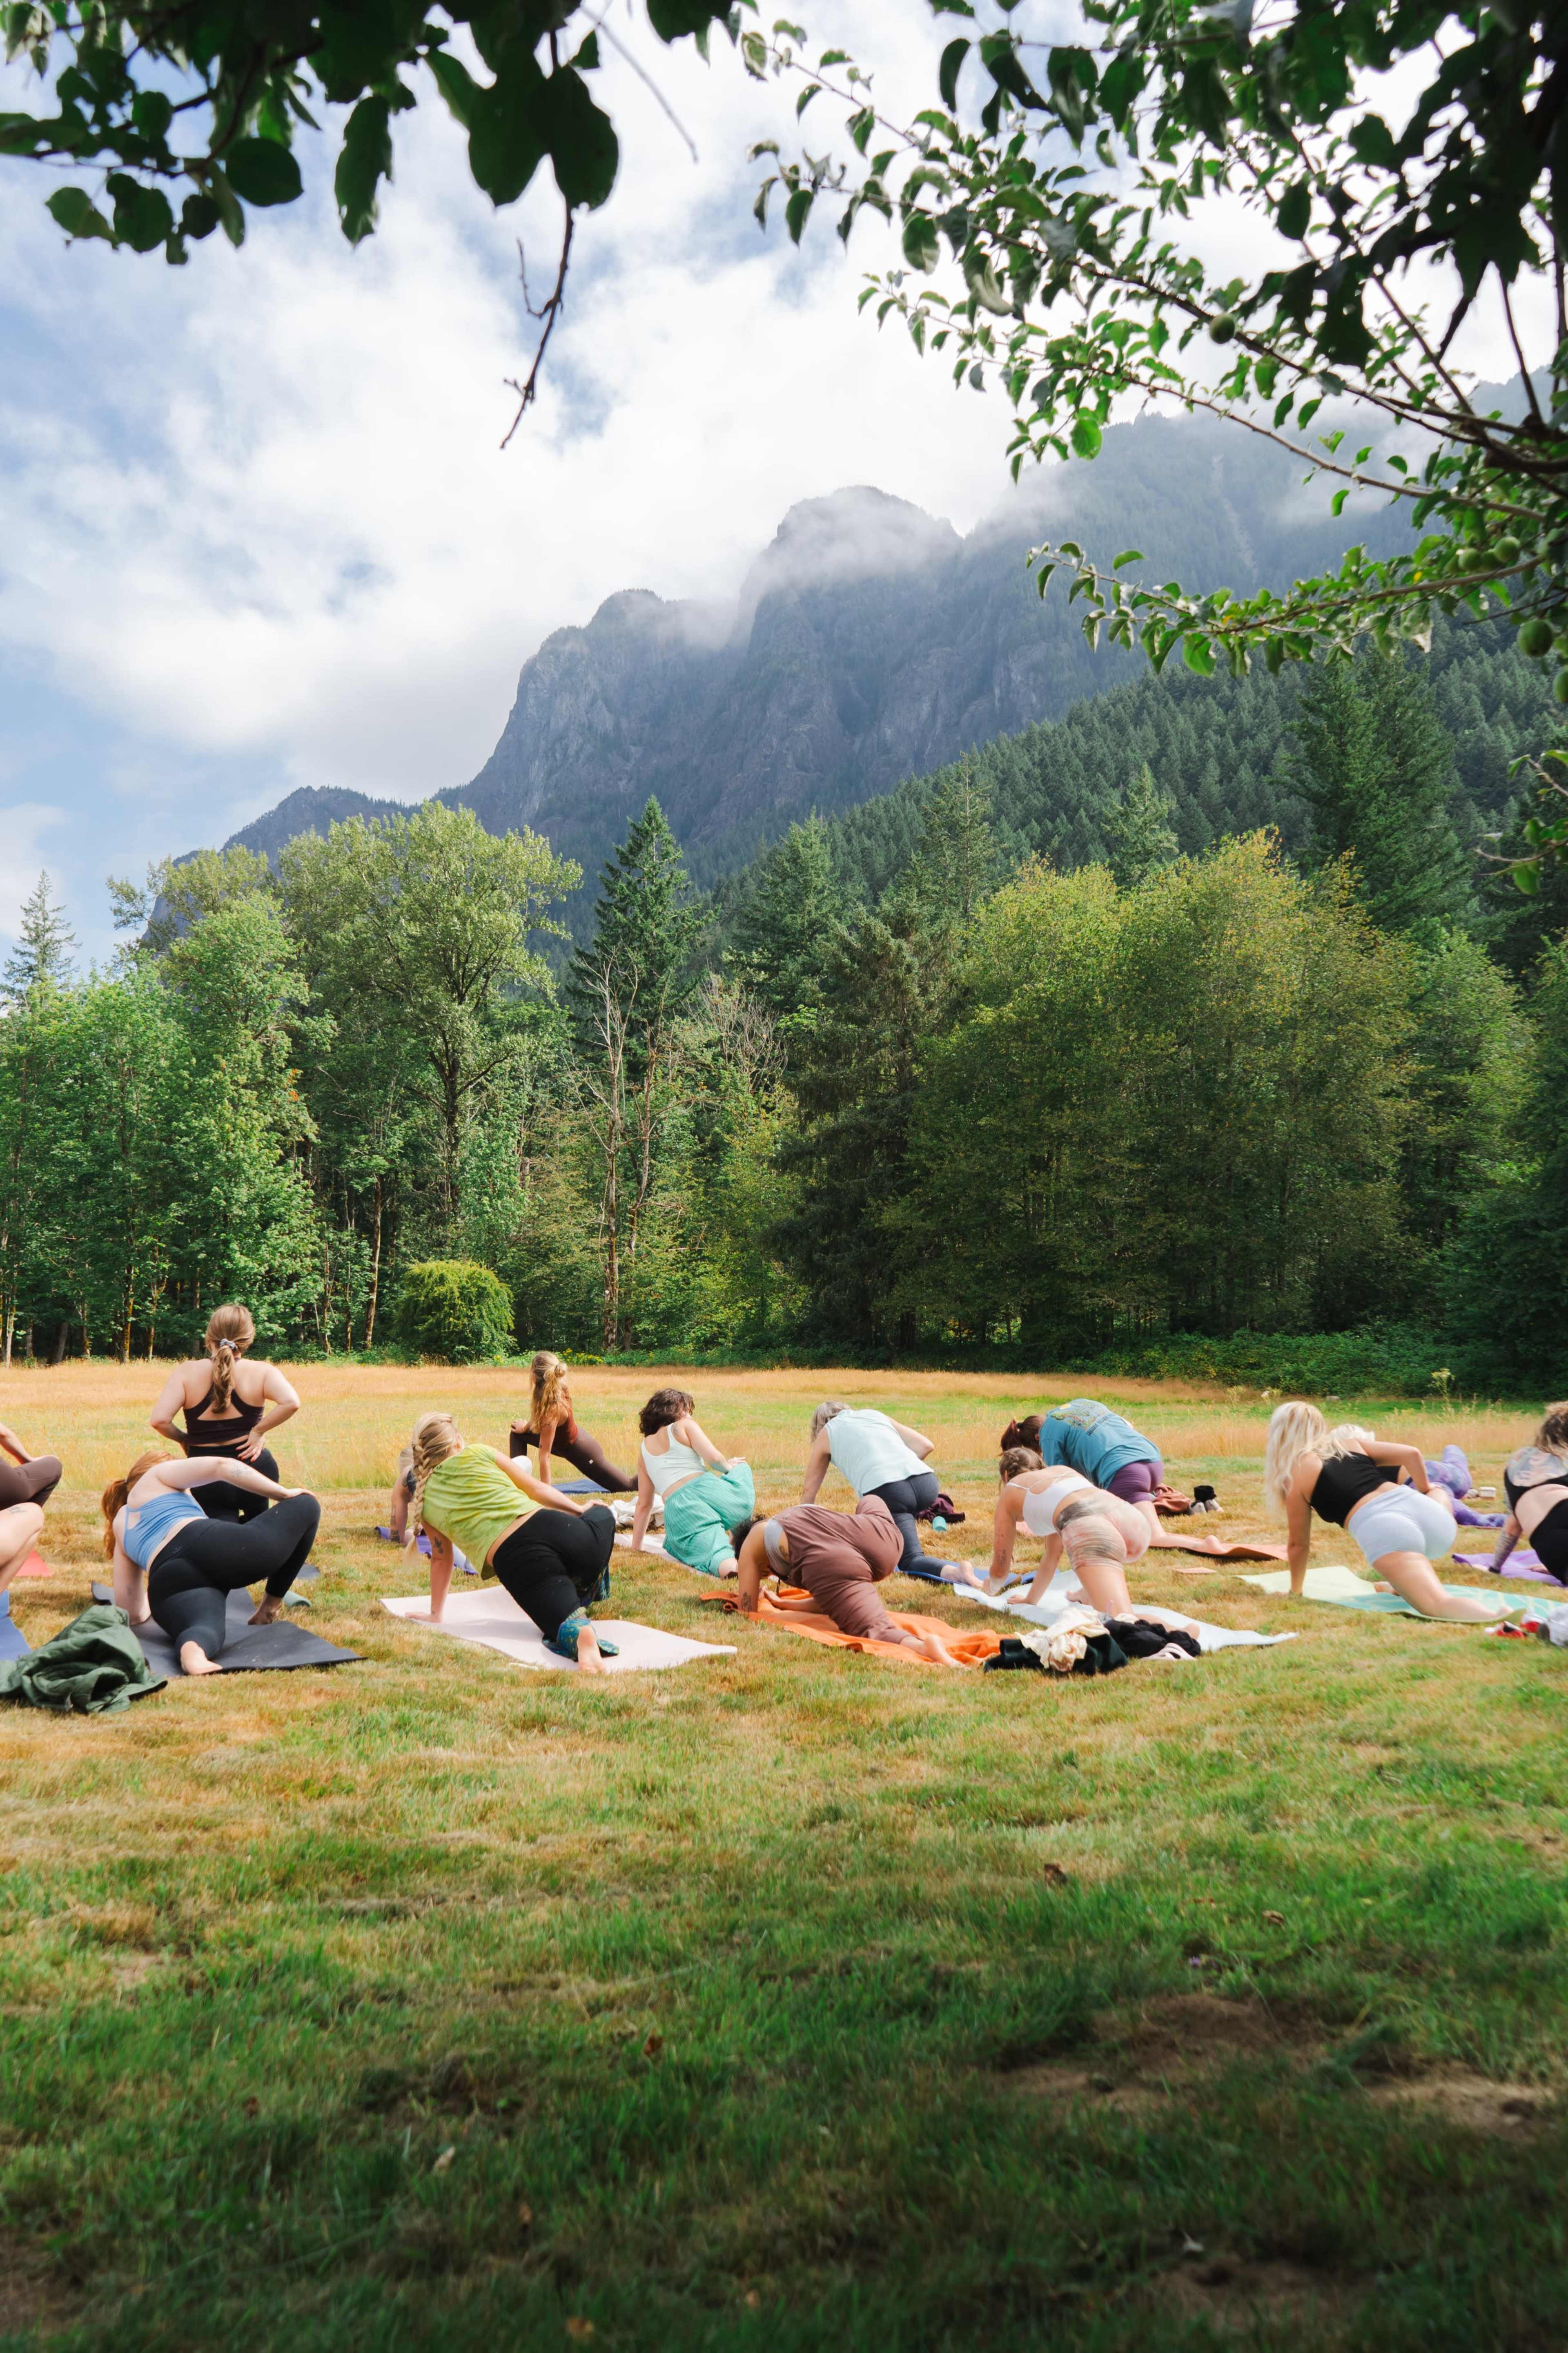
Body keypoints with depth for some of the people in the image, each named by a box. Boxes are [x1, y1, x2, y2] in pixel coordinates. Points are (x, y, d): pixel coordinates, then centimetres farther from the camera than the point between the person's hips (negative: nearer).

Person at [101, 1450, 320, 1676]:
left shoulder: (121, 1527, 38)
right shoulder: (155, 1476, 28)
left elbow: (132, 1613, 33)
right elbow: (221, 1465, 9)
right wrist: (284, 1494, 16)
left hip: (168, 1582, 4)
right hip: (215, 1547, -3)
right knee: (305, 1506, 19)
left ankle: (192, 1650, -59)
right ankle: (269, 1608, 19)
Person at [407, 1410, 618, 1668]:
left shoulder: (423, 1502, 18)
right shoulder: (478, 1453, 16)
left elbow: (441, 1559, 25)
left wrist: (435, 1615, 38)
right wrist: (579, 1509, 33)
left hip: (514, 1562, -2)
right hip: (552, 1527, 2)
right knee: (603, 1514, 35)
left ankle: (579, 1633, -39)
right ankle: (585, 1595, 24)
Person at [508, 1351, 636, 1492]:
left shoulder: (553, 1409, -40)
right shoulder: (557, 1388, -19)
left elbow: (545, 1455, -35)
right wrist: (526, 1427, 20)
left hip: (582, 1452, -8)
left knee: (628, 1486, 6)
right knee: (517, 1433, 10)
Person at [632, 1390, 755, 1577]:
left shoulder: (644, 1450, 26)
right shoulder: (684, 1427, 13)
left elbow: (644, 1505, 28)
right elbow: (713, 1458, -3)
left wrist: (636, 1547, 36)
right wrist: (729, 1467, 20)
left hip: (677, 1510, 2)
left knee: (718, 1558, -15)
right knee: (743, 1468, 31)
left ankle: (733, 1567, -52)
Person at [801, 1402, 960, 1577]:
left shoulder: (826, 1433, 25)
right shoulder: (875, 1414, 33)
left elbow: (809, 1489, 36)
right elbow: (925, 1446, 23)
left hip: (886, 1490, -5)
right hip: (927, 1483, 5)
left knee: (911, 1560, -1)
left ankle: (952, 1571, -26)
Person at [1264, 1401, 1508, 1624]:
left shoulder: (1296, 1474, 13)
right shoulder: (1352, 1442, 26)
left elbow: (1298, 1545, 18)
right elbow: (1412, 1454, 18)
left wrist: (1295, 1592, 35)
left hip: (1379, 1529, -7)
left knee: (1440, 1607, -20)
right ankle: (1405, 1585, 38)